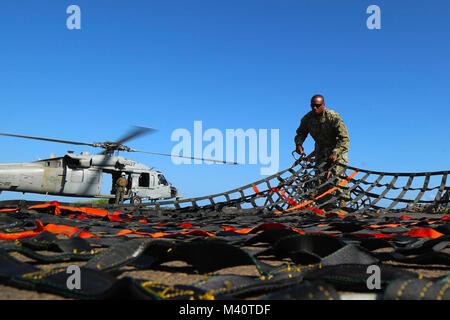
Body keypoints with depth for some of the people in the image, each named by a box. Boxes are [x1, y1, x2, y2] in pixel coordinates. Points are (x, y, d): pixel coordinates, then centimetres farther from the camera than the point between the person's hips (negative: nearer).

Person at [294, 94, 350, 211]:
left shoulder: (333, 117, -23)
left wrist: (335, 153, -36)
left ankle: (342, 201, -16)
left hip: (338, 148, -4)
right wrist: (298, 143, -12)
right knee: (321, 176, -4)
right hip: (321, 149, 5)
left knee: (338, 173, -20)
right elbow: (301, 132, 9)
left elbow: (344, 138, -25)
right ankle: (327, 206, 0)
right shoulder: (307, 118, -7)